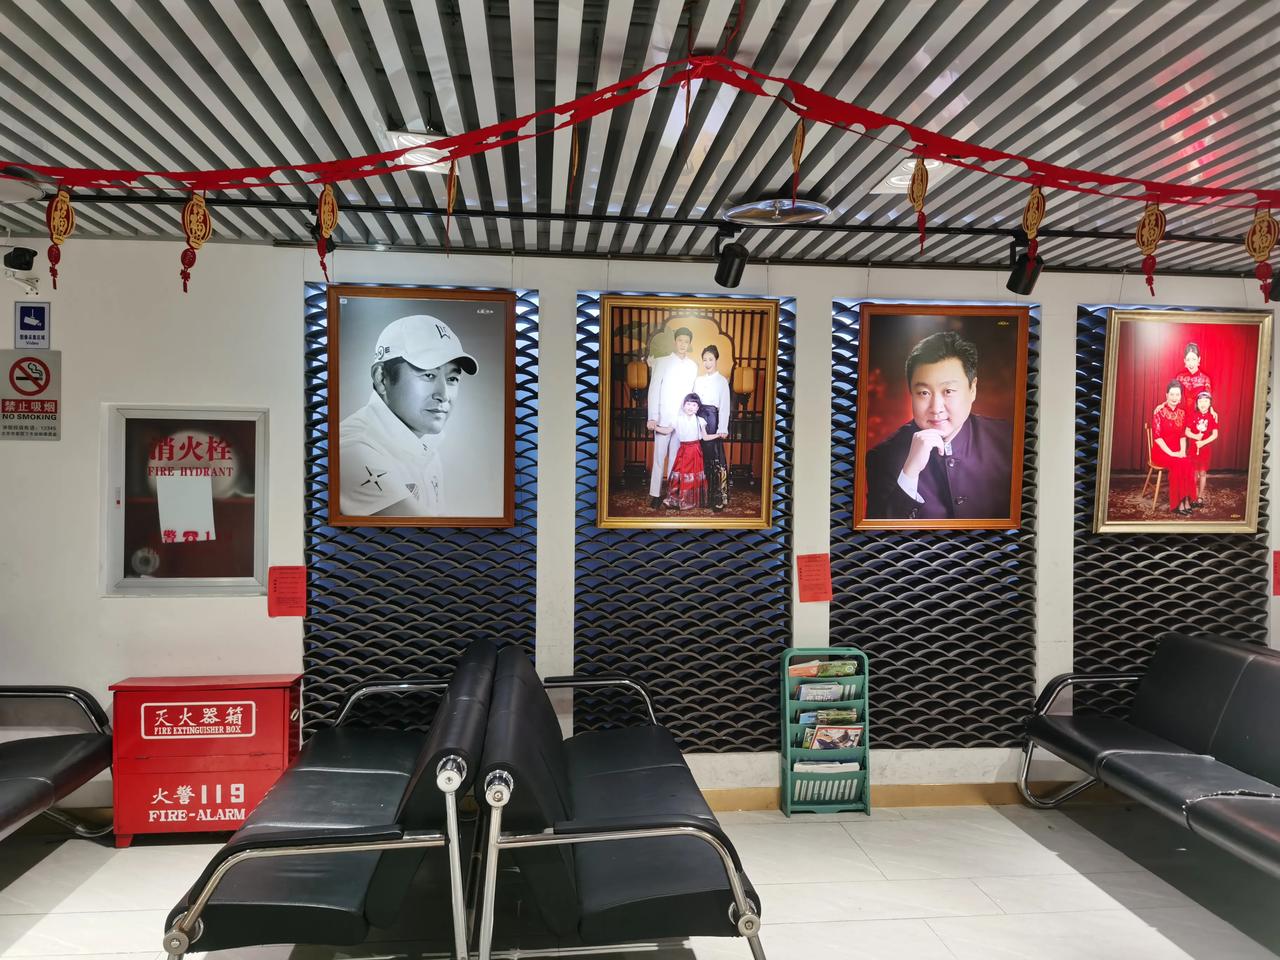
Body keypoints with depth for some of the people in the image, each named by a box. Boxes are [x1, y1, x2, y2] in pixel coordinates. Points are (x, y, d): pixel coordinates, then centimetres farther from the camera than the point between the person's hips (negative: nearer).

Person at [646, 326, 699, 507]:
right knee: (659, 456, -2)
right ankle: (655, 494, 2)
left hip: (682, 419, 3)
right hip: (663, 418, -2)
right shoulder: (662, 362, 0)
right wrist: (652, 417, -9)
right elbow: (654, 390, -2)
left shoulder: (693, 366, 9)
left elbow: (692, 392, 11)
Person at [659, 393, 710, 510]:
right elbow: (668, 430, 6)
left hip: (695, 451, -1)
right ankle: (675, 499, 7)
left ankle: (692, 501, 14)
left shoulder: (699, 421, -3)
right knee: (680, 475, -1)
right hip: (683, 450, 1)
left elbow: (705, 437, 1)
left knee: (694, 476, 4)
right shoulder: (679, 419, 0)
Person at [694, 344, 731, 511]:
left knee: (715, 457, -8)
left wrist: (722, 429, -11)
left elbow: (725, 406, -4)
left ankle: (719, 497, -5)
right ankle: (703, 492, 11)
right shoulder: (698, 380, 14)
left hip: (713, 418, -4)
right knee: (702, 456, 4)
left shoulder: (722, 381, 0)